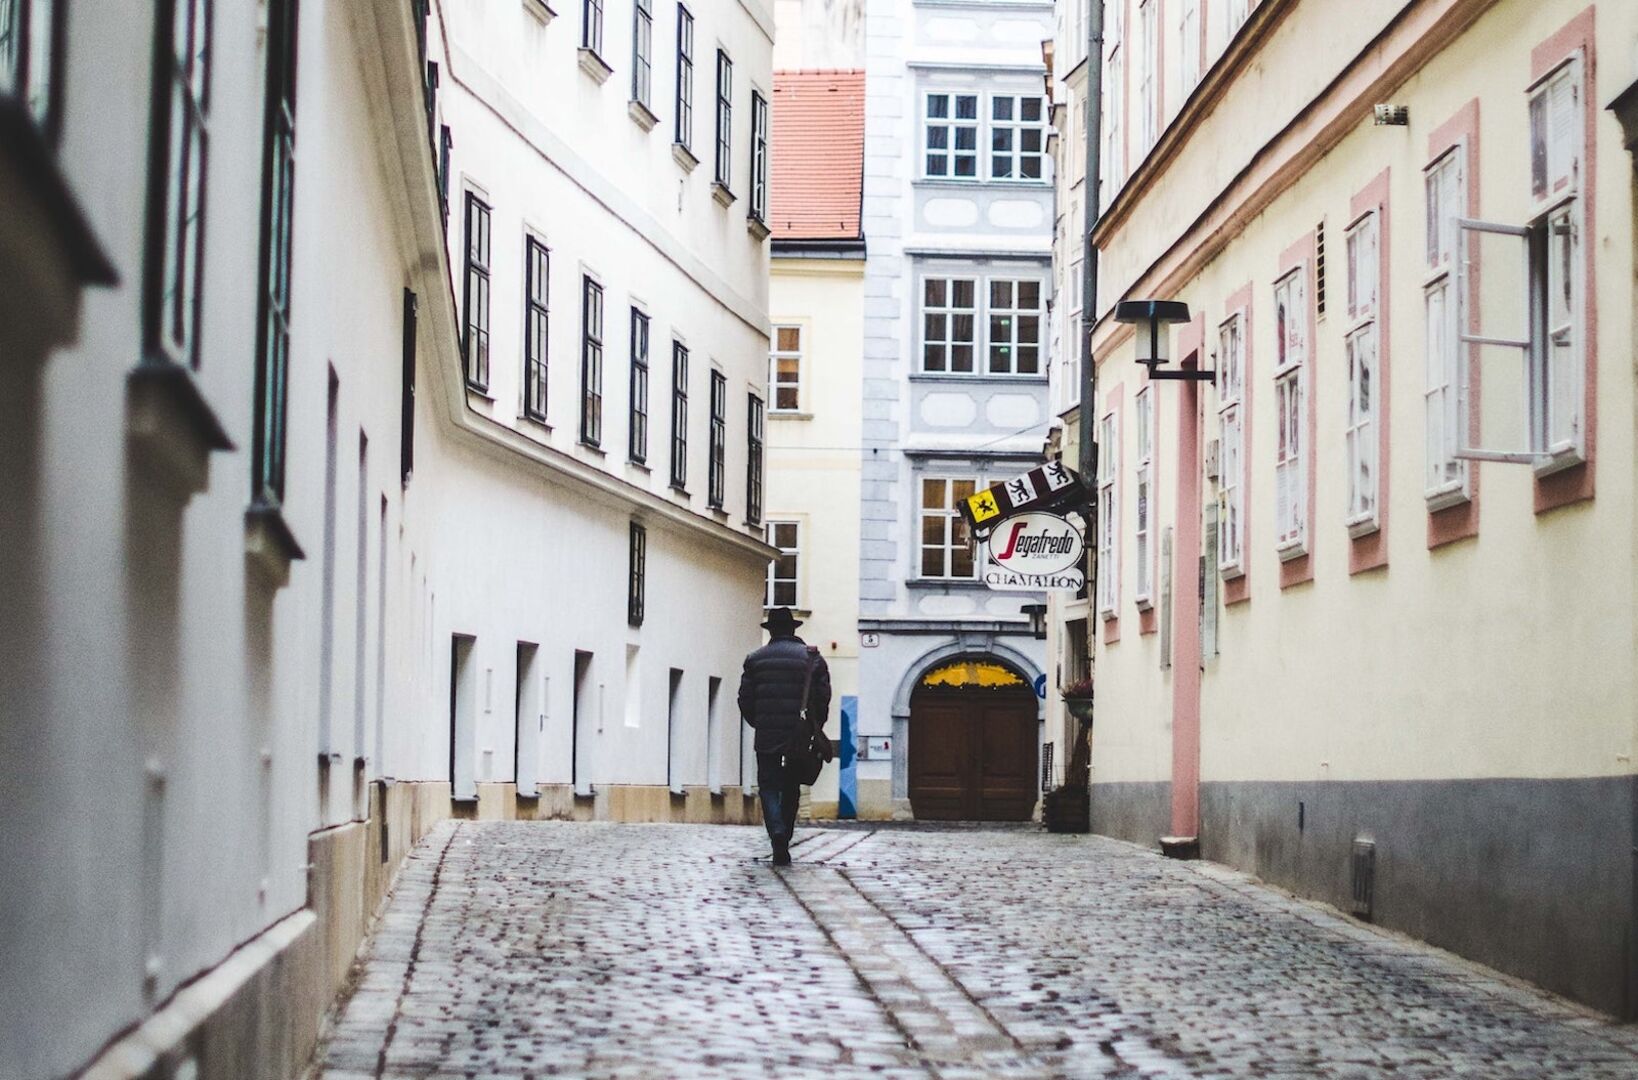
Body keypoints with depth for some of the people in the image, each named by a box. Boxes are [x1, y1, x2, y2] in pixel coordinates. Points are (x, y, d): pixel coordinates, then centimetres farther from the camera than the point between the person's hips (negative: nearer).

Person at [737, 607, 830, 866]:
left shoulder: (755, 658, 4)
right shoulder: (812, 657, 3)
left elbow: (745, 699, 3)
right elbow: (824, 697, 0)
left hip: (766, 737, -1)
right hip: (800, 736, 1)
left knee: (769, 786, 3)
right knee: (791, 788, 14)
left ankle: (777, 833, -21)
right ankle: (783, 841, 17)